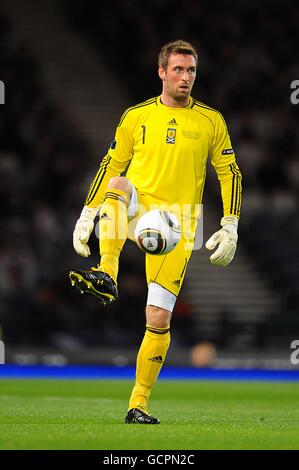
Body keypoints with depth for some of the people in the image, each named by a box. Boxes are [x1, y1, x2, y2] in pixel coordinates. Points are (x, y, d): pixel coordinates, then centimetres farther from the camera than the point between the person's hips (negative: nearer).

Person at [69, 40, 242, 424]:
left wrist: (230, 229, 3)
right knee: (117, 183, -36)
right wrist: (86, 217, 8)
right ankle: (106, 276, -47)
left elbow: (229, 174, 11)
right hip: (137, 210, 0)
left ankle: (139, 403, 7)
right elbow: (111, 166, 14)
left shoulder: (211, 121, 8)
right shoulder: (137, 116, 9)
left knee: (159, 318, -6)